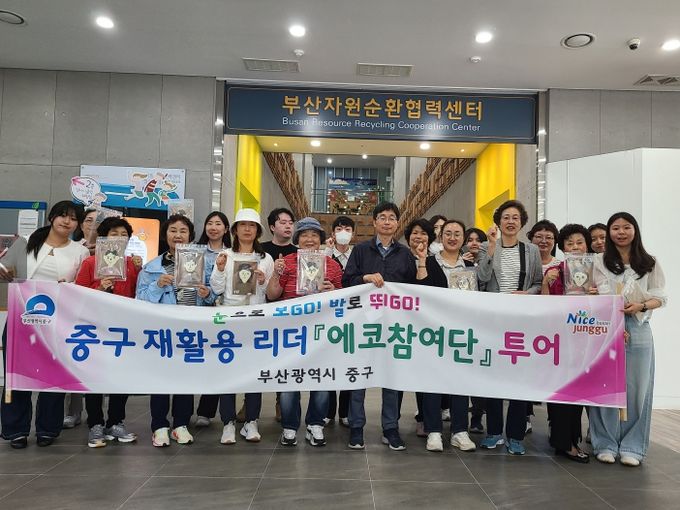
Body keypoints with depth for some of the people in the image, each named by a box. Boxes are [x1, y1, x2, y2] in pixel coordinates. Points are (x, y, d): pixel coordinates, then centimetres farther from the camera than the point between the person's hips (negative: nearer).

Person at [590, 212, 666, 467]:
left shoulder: (650, 263, 12)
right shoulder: (600, 261, 6)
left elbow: (660, 297, 8)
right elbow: (602, 296, -4)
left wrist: (640, 306, -13)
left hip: (639, 330, 2)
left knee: (636, 387, 3)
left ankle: (632, 447, 14)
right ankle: (605, 444, 9)